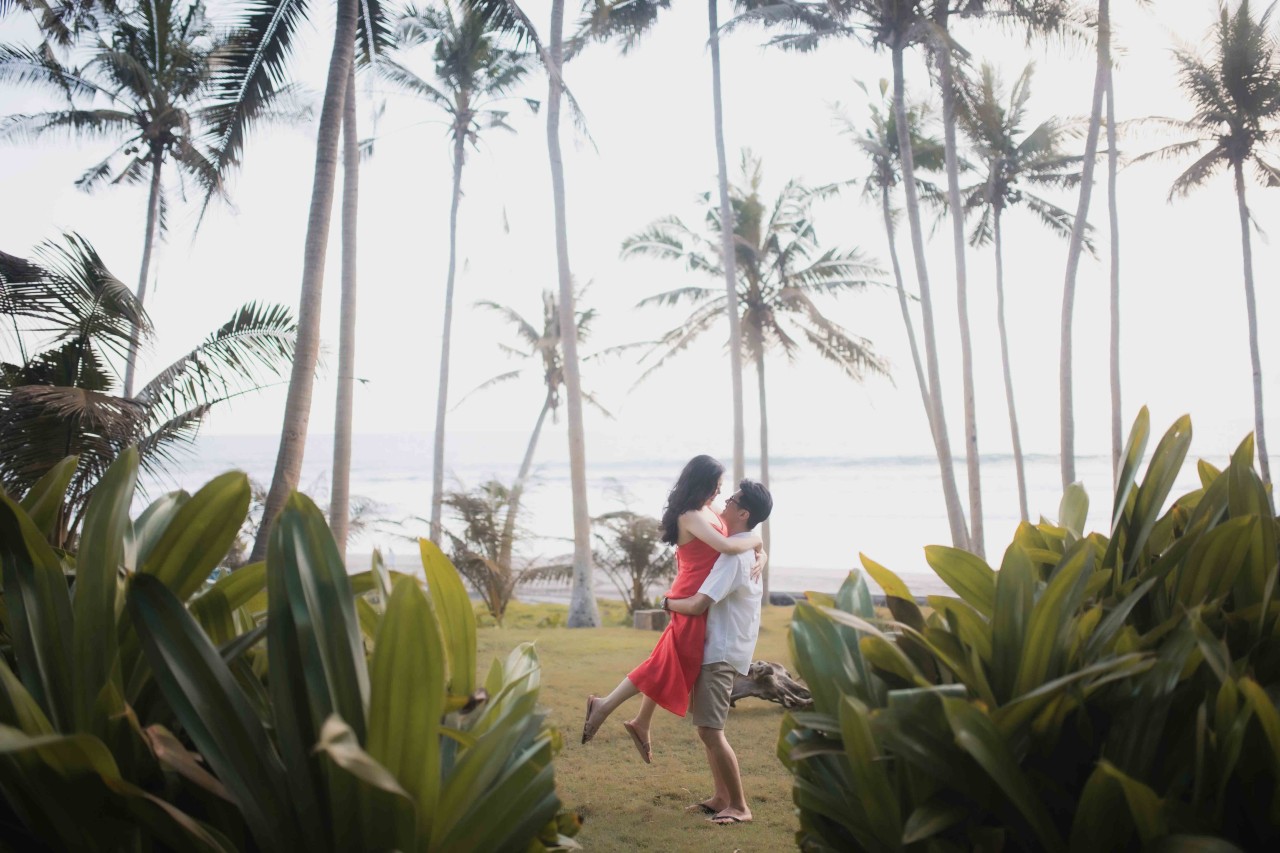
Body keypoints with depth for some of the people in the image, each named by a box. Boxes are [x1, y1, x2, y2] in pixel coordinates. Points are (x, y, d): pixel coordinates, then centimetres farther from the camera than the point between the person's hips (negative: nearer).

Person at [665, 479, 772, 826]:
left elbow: (698, 605, -25)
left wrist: (669, 603, -5)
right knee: (707, 726, 15)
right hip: (718, 649, 10)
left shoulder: (734, 556, -21)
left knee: (710, 731, -11)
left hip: (721, 653, -10)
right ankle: (721, 797, 21)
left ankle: (740, 807, -4)